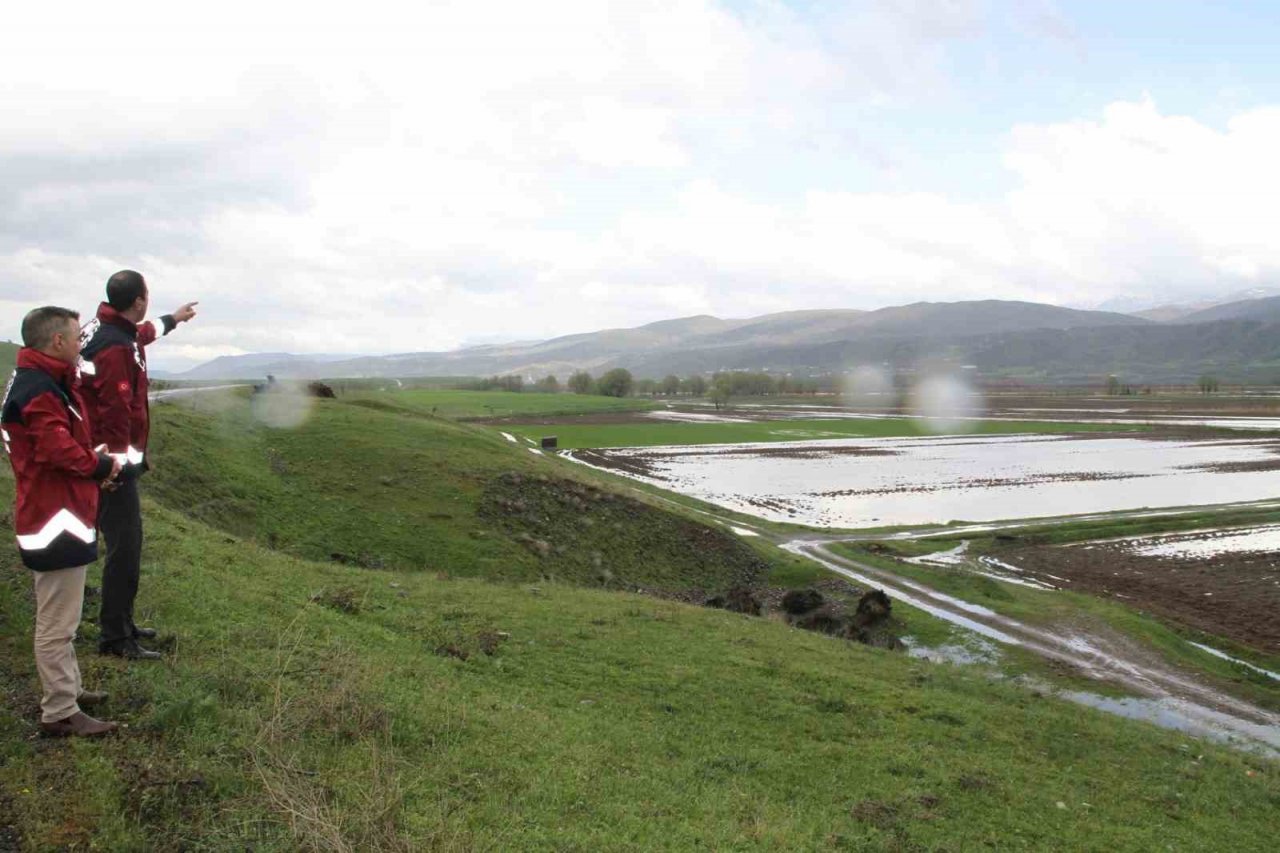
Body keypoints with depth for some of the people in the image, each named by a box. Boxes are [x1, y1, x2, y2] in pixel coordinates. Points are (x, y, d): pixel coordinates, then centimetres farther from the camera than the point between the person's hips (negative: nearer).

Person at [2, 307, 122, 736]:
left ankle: (66, 689, 36)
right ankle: (60, 713, 7)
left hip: (57, 515, 11)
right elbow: (59, 449, -28)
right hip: (56, 519, -11)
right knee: (58, 622, -2)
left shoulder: (47, 382, 14)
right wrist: (102, 466, -12)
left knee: (59, 617, 22)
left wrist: (96, 463, 0)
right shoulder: (38, 390, -20)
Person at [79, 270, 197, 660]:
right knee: (125, 548, -4)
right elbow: (116, 412, -26)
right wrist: (122, 461, -23)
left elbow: (140, 333, 34)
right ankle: (115, 638, 4)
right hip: (115, 463, -11)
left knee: (125, 544, 19)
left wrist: (172, 319, 50)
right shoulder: (117, 349, -22)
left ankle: (121, 623, 31)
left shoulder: (101, 329, 11)